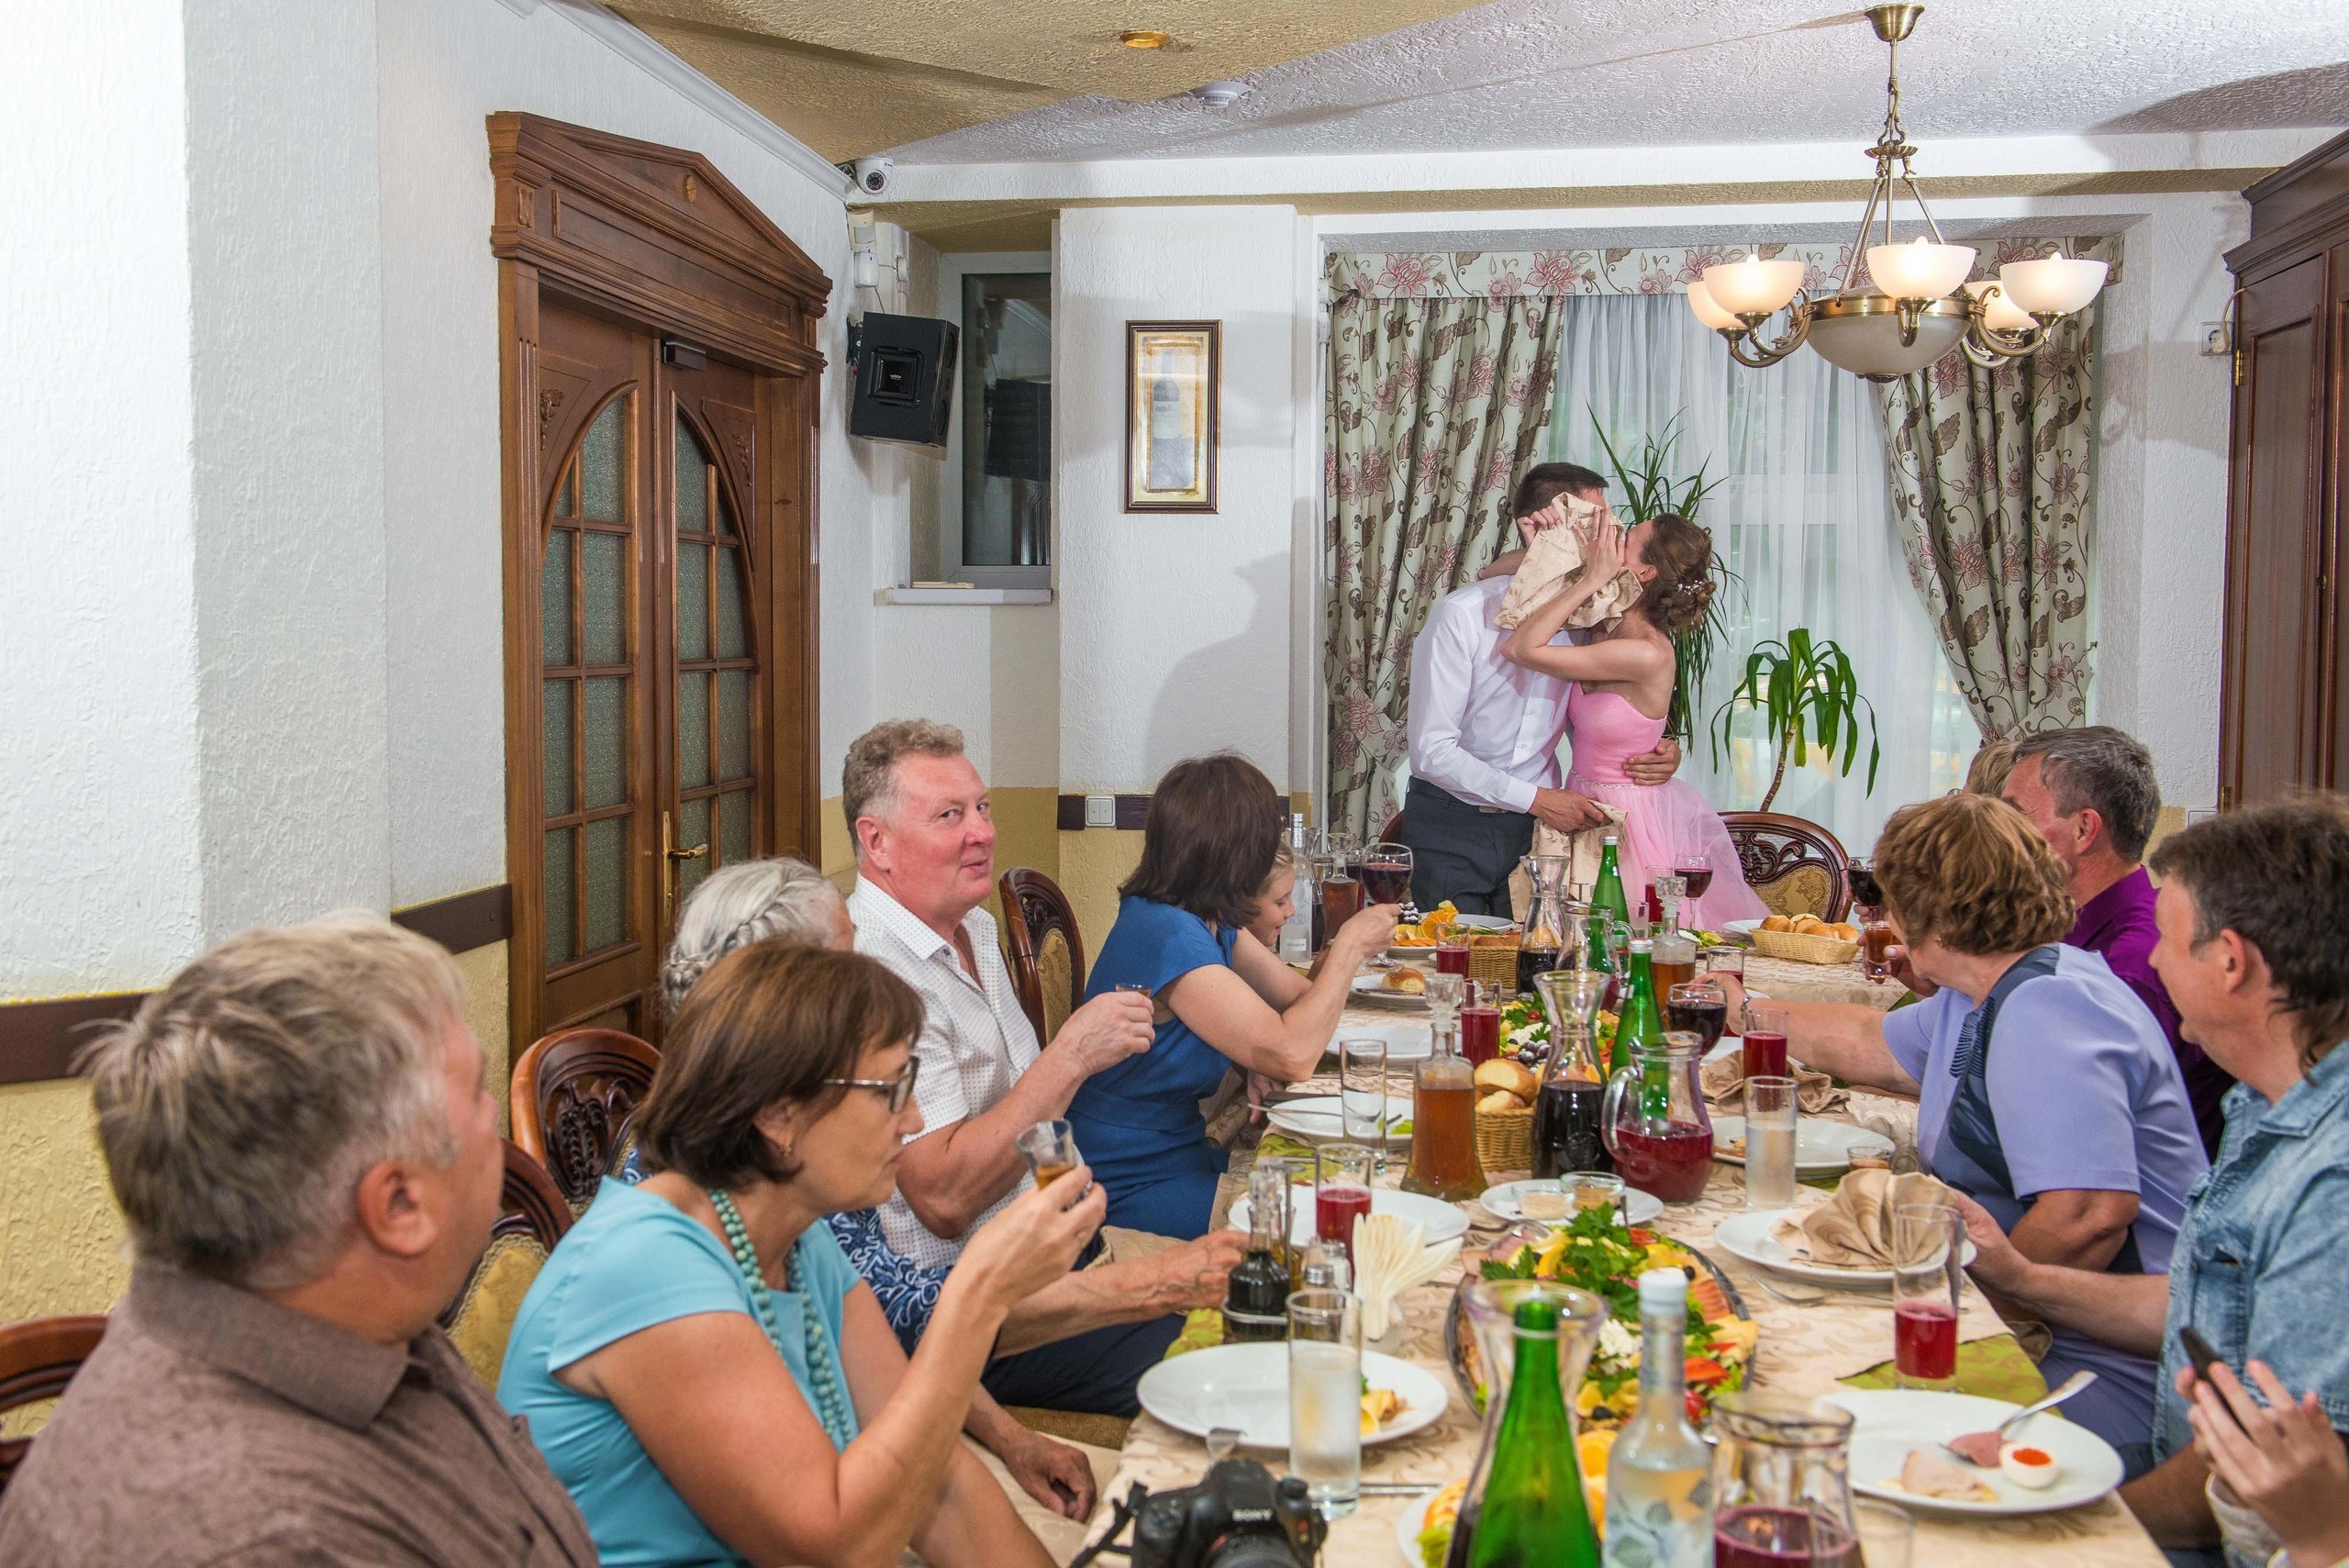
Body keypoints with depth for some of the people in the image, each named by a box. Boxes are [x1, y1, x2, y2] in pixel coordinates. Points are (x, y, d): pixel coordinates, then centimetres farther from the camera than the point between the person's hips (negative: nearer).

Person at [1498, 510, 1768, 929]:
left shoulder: (1647, 656, -24)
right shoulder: (1611, 630, -1)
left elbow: (1520, 648, -25)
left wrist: (1592, 577, -22)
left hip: (1629, 825, -8)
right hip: (1591, 812, 8)